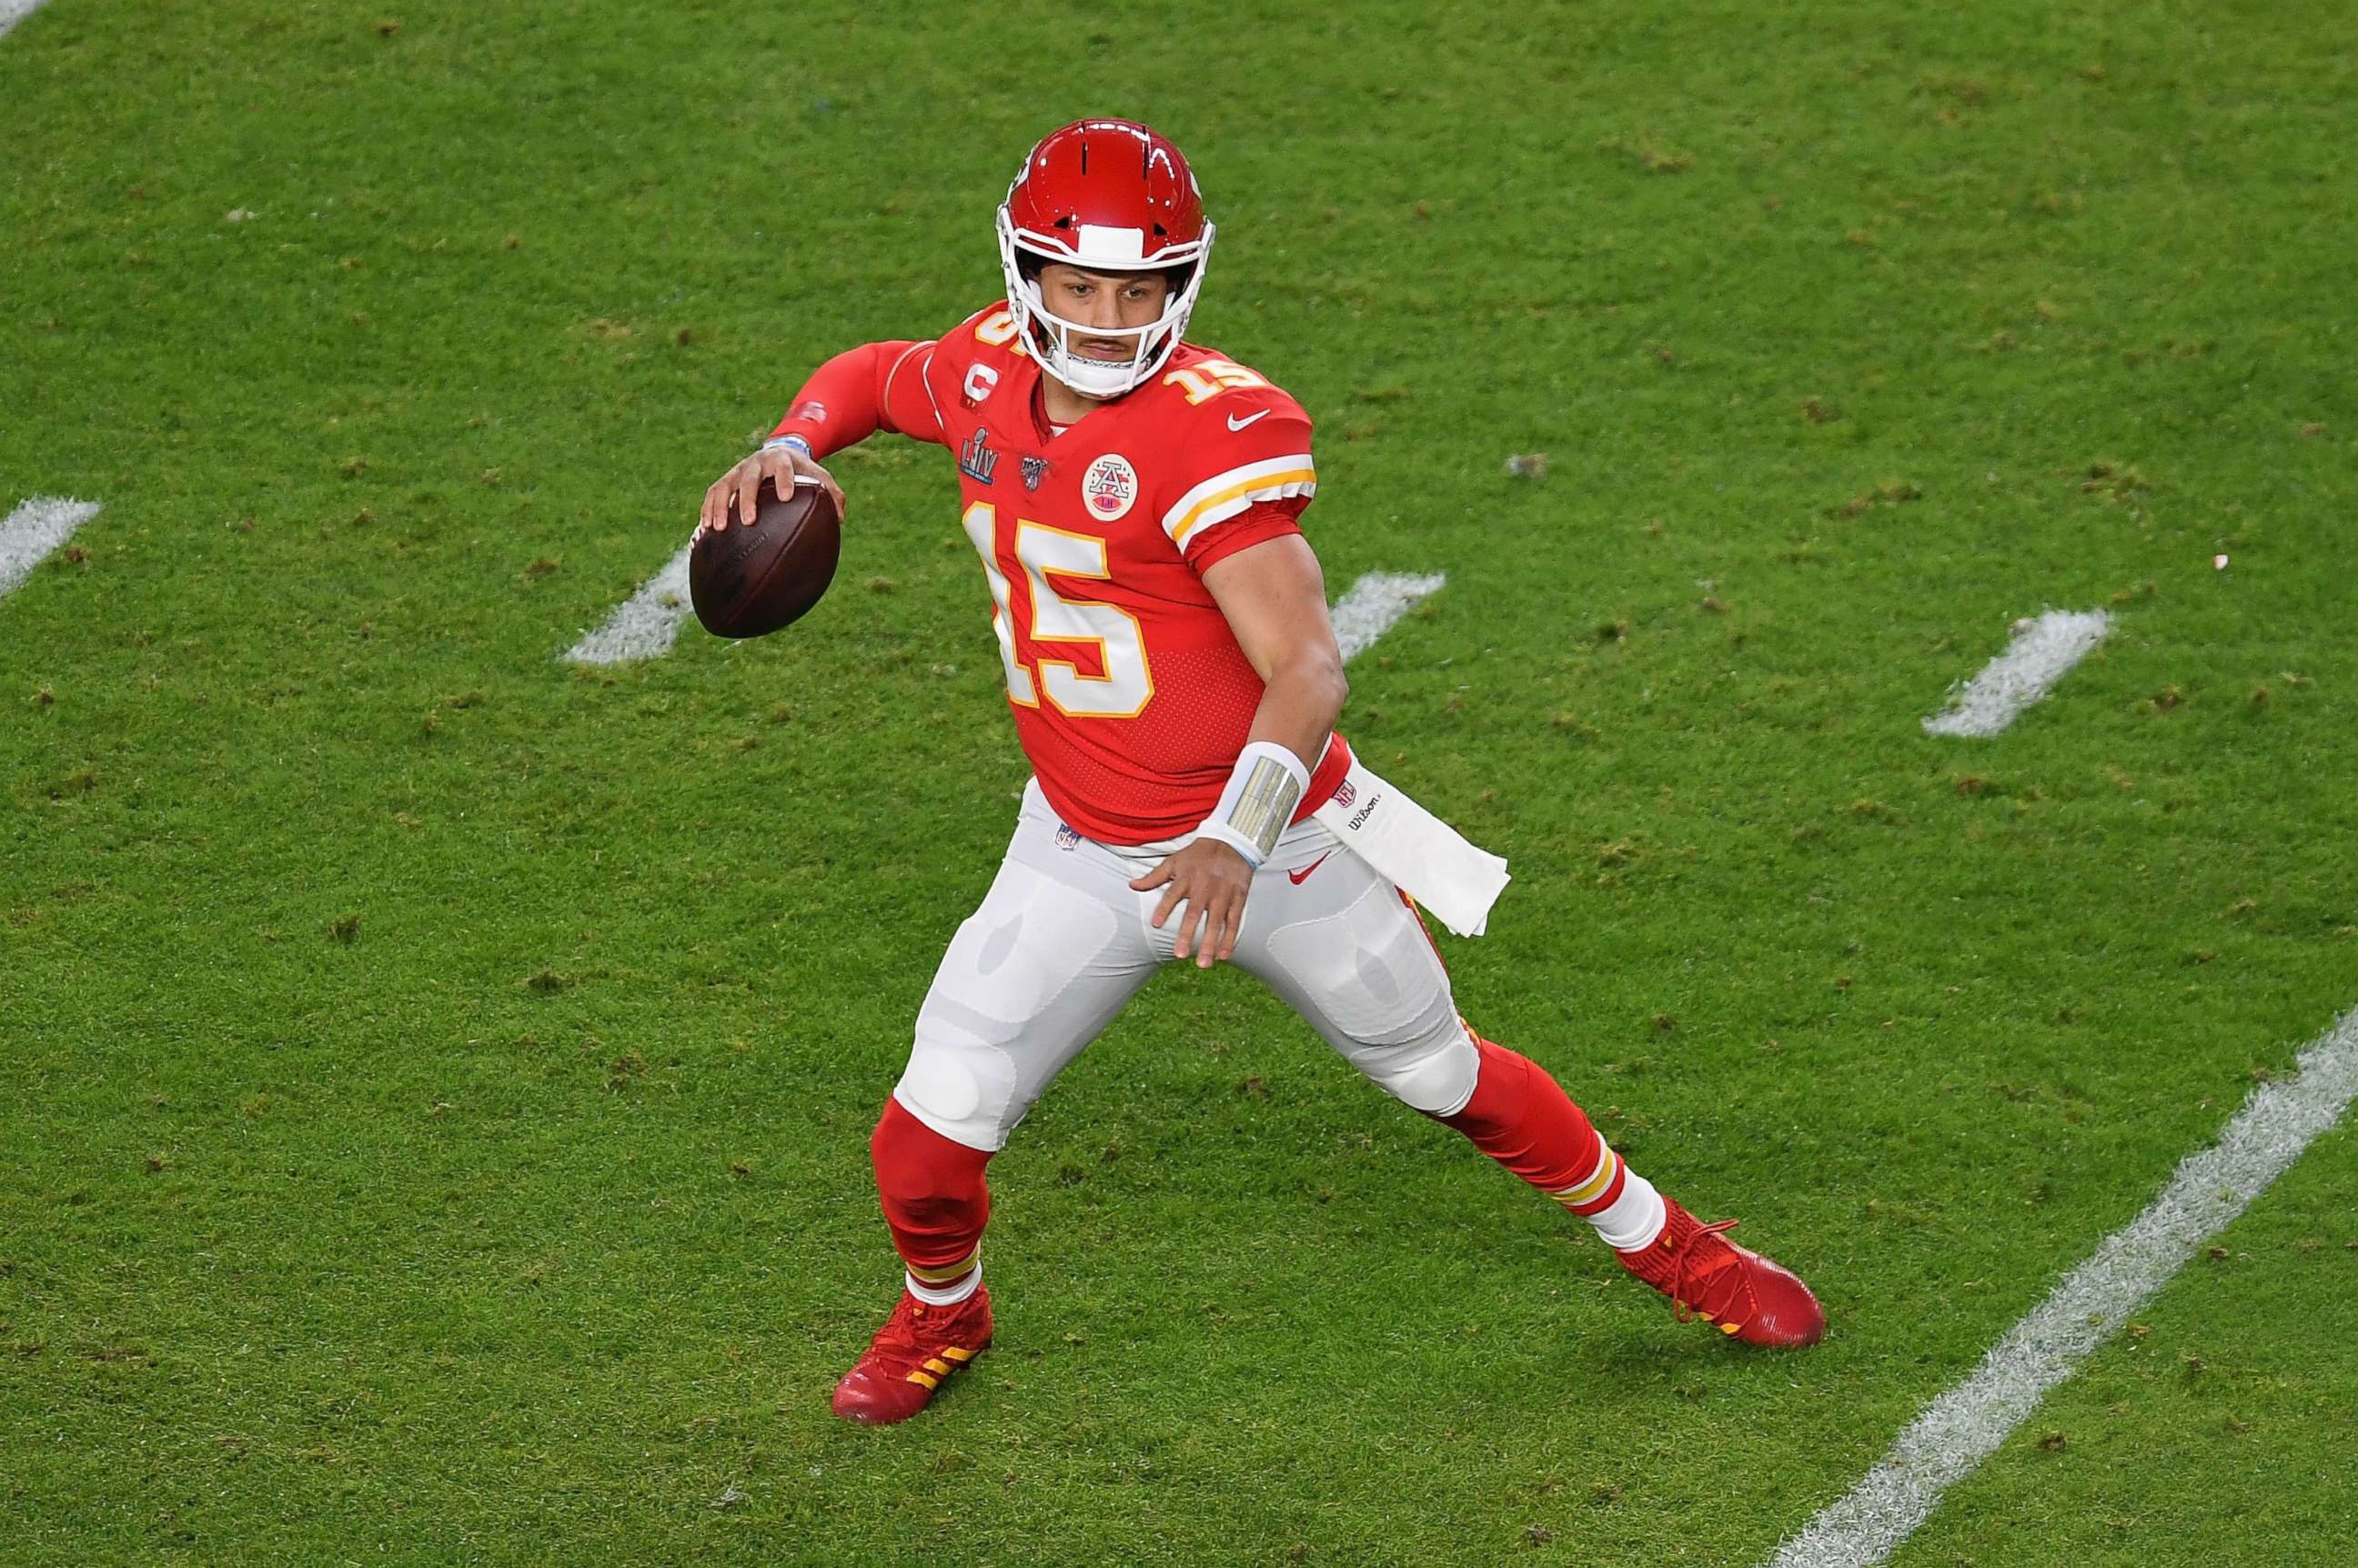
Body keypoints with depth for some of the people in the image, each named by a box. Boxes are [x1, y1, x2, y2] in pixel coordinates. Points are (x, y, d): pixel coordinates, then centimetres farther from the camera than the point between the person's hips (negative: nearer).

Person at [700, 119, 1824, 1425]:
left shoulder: (1218, 426, -25)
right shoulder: (990, 372, -6)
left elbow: (1308, 670, -31)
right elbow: (870, 379, 18)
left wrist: (1238, 841, -46)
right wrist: (788, 450, -4)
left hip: (1271, 839, -4)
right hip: (1083, 858, 4)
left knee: (1445, 1077, 15)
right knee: (929, 1141, -5)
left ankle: (1661, 1242, 40)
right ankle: (940, 1312, 28)